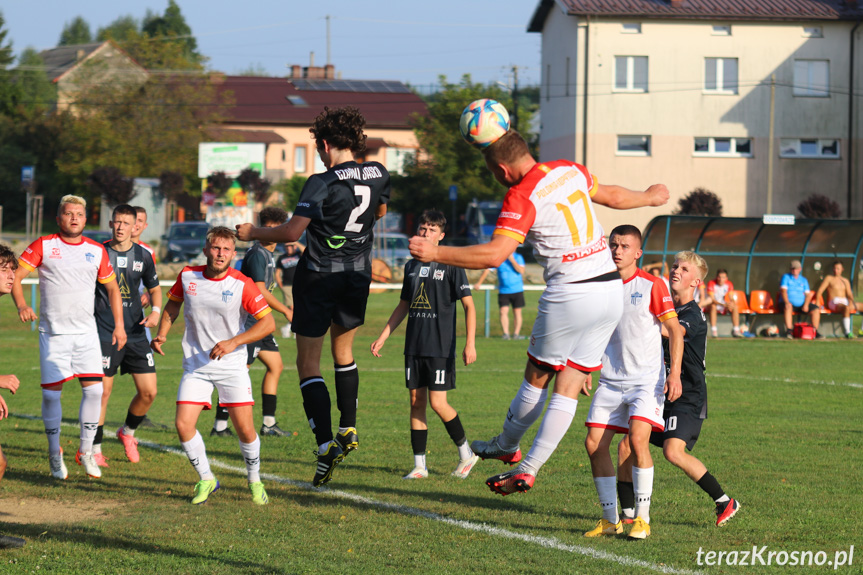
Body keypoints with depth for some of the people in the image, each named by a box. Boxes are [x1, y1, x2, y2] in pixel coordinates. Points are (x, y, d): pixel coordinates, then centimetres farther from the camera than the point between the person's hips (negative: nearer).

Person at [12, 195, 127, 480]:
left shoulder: (97, 251, 7)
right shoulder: (43, 246, -2)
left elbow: (112, 287, 17)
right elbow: (15, 275, -6)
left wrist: (119, 325, 11)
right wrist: (21, 305, -23)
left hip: (86, 331, 2)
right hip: (52, 333, -2)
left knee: (94, 389, -8)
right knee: (51, 393, -3)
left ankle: (86, 451, 6)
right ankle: (54, 454, 13)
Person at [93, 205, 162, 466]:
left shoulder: (143, 256, 5)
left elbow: (154, 288, 19)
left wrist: (155, 311, 0)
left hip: (136, 333, 4)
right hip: (105, 333, -4)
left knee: (148, 392, 0)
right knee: (103, 390, -5)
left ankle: (128, 433, 27)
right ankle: (94, 449, 8)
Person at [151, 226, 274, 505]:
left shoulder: (242, 284, -12)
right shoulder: (187, 276, -2)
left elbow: (268, 323, -12)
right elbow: (173, 304, 18)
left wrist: (233, 342, -21)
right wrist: (162, 335, 4)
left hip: (232, 367, -2)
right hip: (196, 366, 2)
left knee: (245, 430, -5)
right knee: (183, 425, -10)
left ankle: (254, 480, 22)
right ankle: (206, 479, 11)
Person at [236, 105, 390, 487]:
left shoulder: (322, 183, -19)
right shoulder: (378, 175, -1)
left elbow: (293, 231, -22)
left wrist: (254, 233, -6)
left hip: (319, 276, -6)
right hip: (359, 272, 6)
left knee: (308, 363, 0)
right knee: (343, 351, 25)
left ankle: (326, 444, -12)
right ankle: (348, 430, 27)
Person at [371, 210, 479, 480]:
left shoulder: (450, 265, -4)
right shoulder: (411, 266, 12)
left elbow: (469, 306, -5)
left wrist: (470, 344, -13)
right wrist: (382, 337, 18)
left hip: (440, 346, -6)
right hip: (414, 346, 6)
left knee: (437, 403, -9)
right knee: (416, 402, 4)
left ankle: (466, 454, 10)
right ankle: (419, 465, 8)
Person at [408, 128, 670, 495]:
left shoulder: (521, 197, -13)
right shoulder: (570, 171, 9)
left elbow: (494, 254, -23)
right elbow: (611, 195, 27)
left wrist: (436, 253, -22)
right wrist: (649, 198, 47)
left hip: (570, 296, -7)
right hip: (612, 289, 7)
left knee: (536, 379, 13)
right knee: (568, 389, 6)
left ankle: (506, 447, 30)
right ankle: (528, 469, 7)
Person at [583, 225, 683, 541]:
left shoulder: (652, 285, -6)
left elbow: (675, 330, -5)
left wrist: (675, 372, -14)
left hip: (646, 379, -5)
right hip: (610, 381, 5)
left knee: (637, 440, -21)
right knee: (594, 444, -3)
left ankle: (642, 519, -10)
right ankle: (610, 518, 9)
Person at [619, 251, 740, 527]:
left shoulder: (693, 315, -13)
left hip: (688, 398, -8)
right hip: (661, 394, 8)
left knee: (673, 451, -25)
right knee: (626, 446, -3)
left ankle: (725, 502, -9)